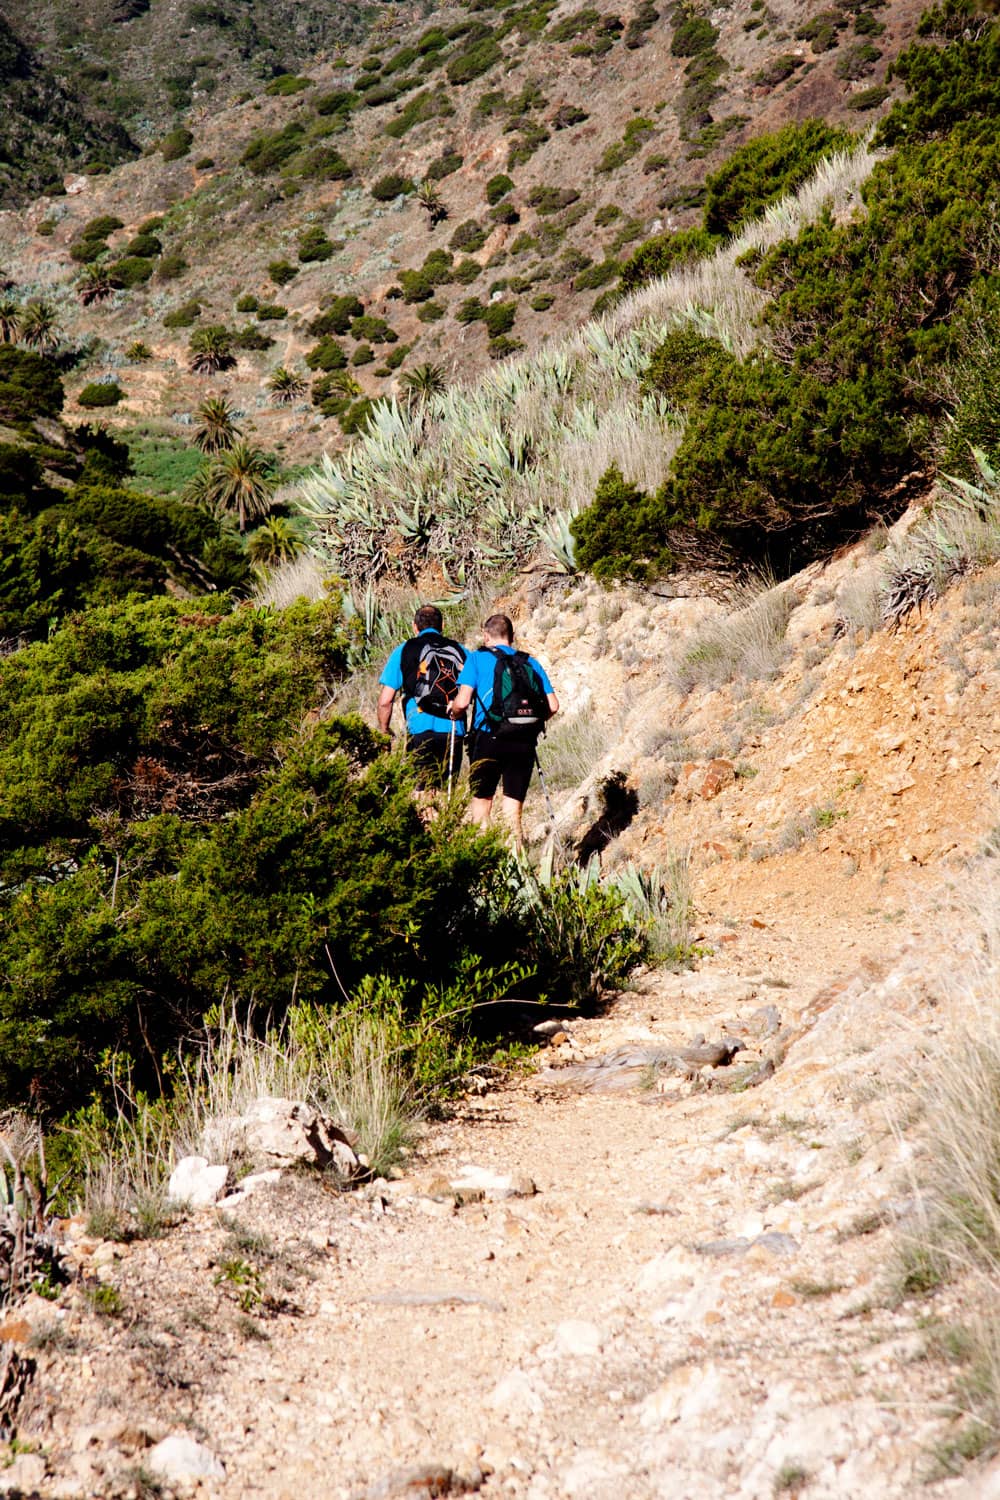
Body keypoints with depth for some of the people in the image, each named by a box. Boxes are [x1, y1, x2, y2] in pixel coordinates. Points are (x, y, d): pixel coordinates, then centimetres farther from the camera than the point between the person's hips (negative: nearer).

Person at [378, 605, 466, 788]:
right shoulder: (459, 651, 14)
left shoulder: (404, 651, 8)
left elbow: (385, 701, 5)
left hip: (421, 732, -2)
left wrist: (384, 731, 18)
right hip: (454, 733, 2)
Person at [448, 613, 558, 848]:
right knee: (513, 808, 5)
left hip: (489, 739, -3)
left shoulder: (477, 659, 2)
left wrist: (452, 712, 14)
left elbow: (462, 702, -8)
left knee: (481, 801, 10)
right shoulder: (531, 663, 13)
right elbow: (553, 706, 6)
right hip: (524, 743, 3)